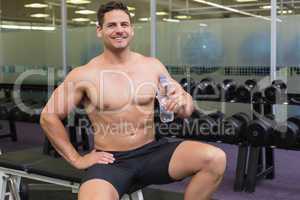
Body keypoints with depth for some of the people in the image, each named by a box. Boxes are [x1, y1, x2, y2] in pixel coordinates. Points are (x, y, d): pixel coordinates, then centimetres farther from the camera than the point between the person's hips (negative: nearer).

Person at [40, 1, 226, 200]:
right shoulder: (84, 75, -6)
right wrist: (76, 159, -2)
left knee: (216, 159, -17)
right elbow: (49, 116, 1)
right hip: (110, 161, -3)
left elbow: (186, 109, 10)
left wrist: (182, 102, -15)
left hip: (153, 151, 4)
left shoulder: (152, 65, 4)